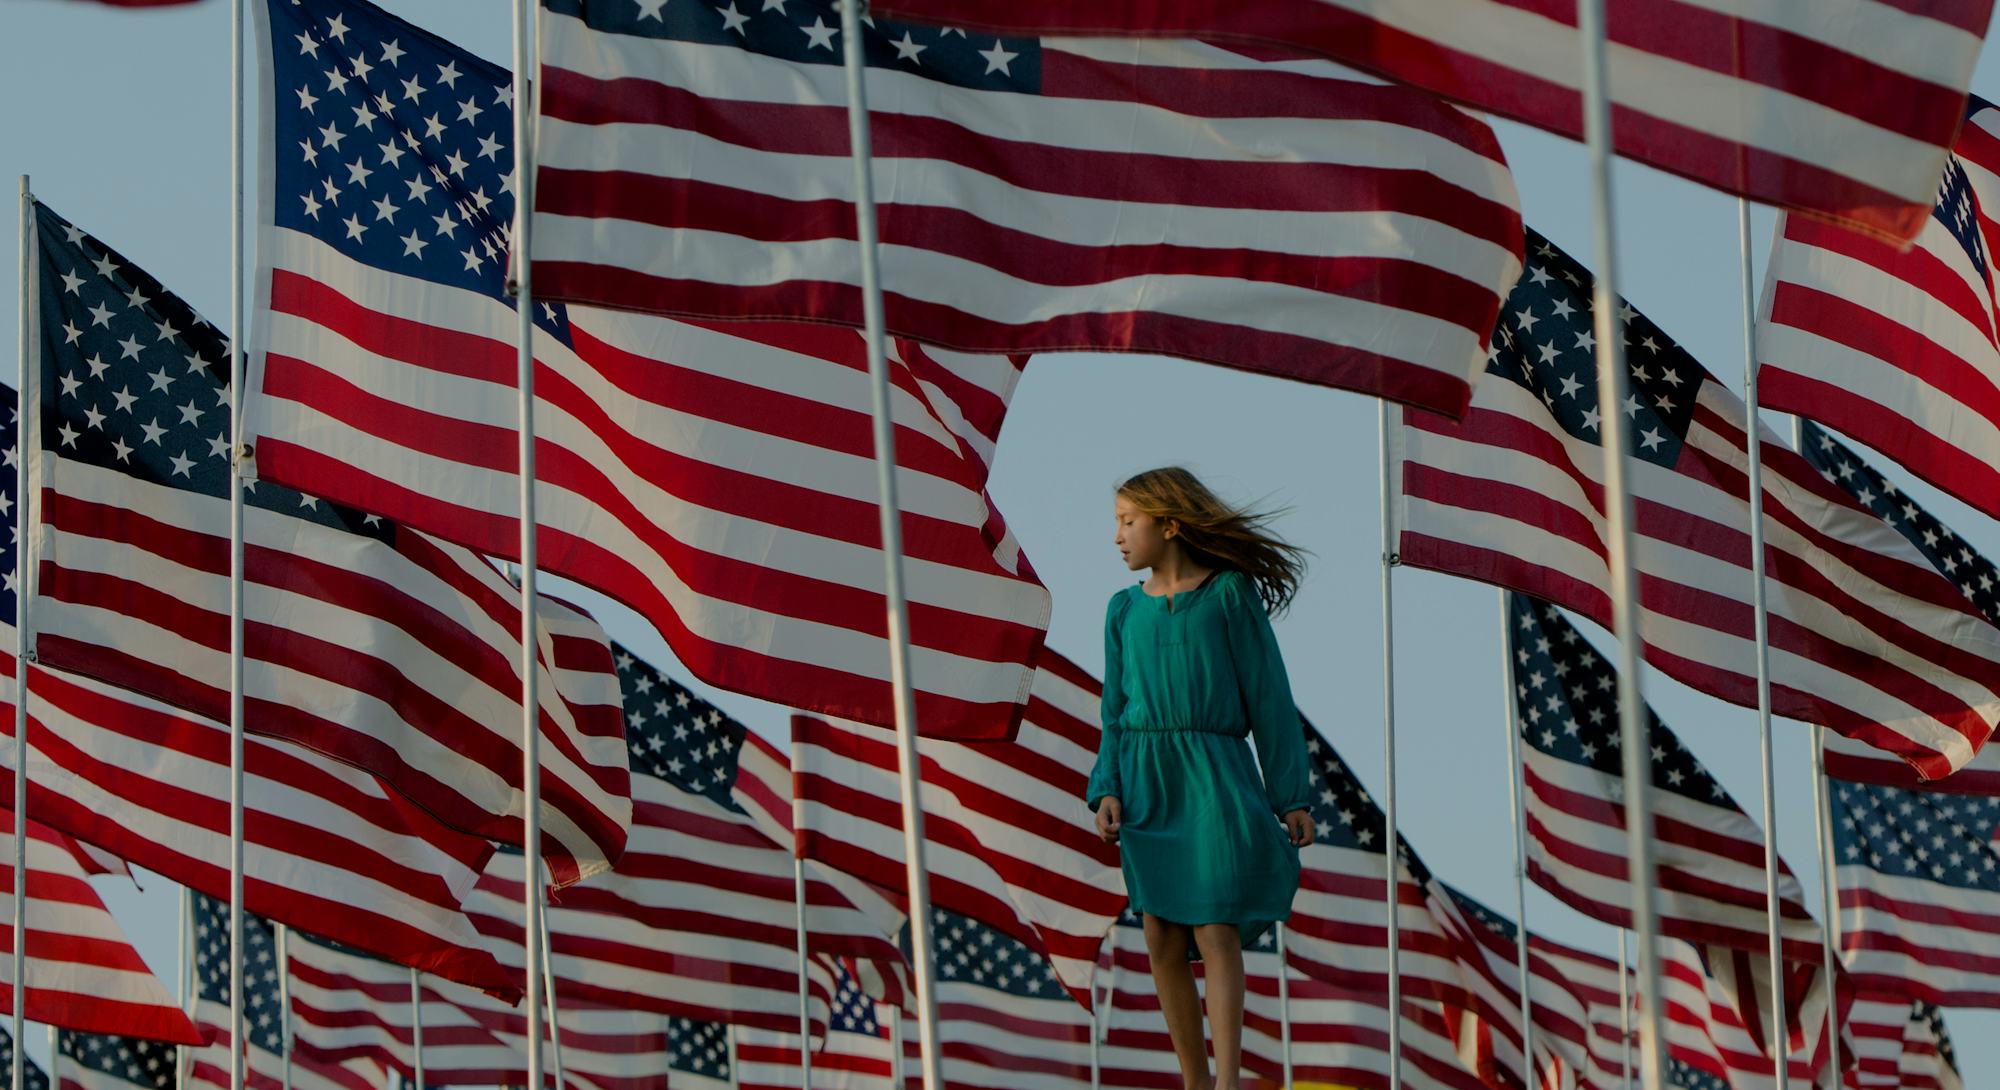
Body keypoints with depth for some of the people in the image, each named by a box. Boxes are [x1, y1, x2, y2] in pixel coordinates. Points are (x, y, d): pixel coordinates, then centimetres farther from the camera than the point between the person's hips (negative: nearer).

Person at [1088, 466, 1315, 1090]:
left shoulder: (1230, 594, -1)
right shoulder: (1124, 610, 11)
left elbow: (1269, 697, -1)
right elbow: (1116, 712, 12)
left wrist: (1293, 796, -3)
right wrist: (1108, 792, -3)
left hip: (1213, 777, -4)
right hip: (1147, 781, 4)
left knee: (1216, 933, -13)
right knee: (1163, 940, 1)